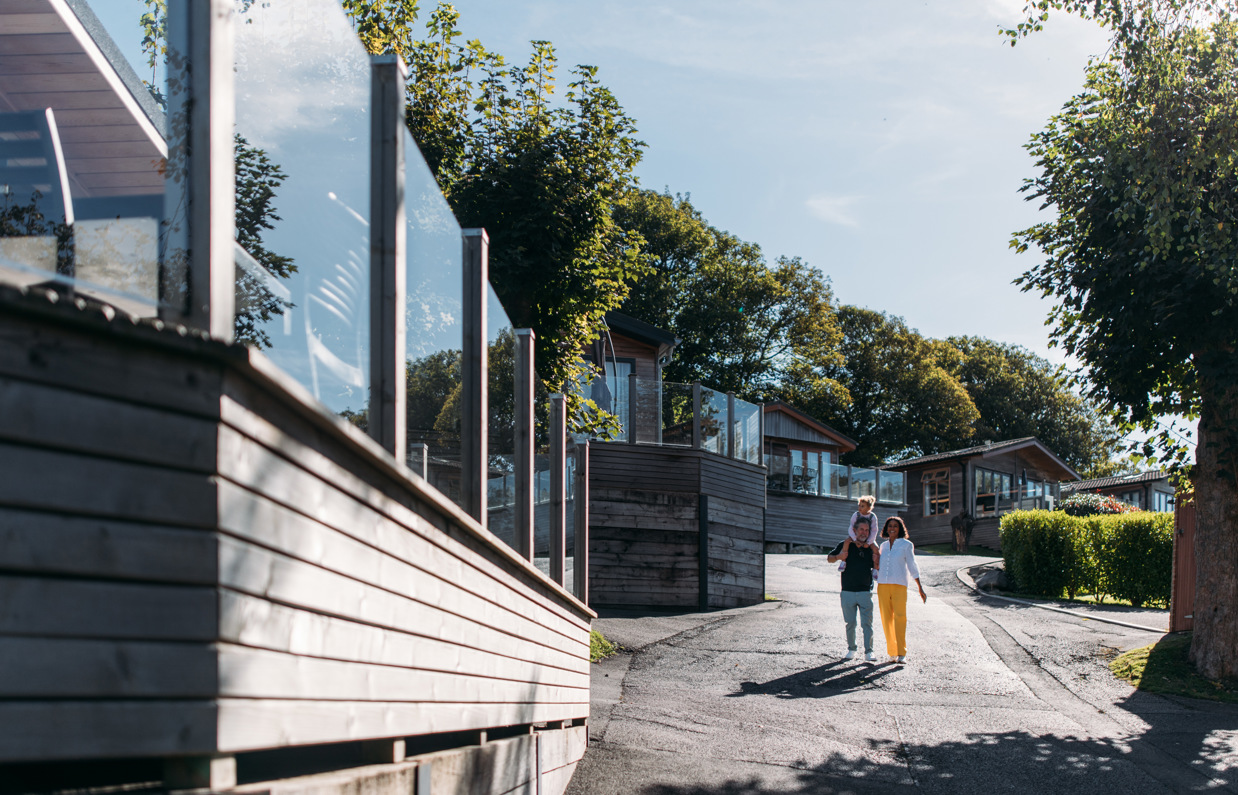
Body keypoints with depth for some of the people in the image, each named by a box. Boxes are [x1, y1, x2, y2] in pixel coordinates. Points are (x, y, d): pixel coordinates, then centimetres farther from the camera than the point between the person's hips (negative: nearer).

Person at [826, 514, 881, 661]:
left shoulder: (872, 548, 6)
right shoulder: (846, 544, 1)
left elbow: (876, 569, 12)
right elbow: (829, 558, 7)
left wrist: (876, 562, -11)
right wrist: (838, 557, -15)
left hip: (865, 592, 0)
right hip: (848, 592, 0)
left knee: (867, 623, -5)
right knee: (850, 623, 6)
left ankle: (869, 651, -3)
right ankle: (851, 649, 18)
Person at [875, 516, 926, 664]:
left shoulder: (906, 545, 3)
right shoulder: (884, 545, 14)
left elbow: (912, 567, 4)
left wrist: (920, 588, 2)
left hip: (899, 585, -4)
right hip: (883, 585, 4)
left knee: (900, 617, -14)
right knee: (886, 619, 1)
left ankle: (901, 653, -13)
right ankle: (892, 651, 10)